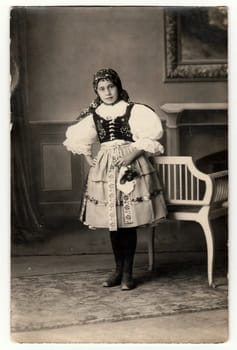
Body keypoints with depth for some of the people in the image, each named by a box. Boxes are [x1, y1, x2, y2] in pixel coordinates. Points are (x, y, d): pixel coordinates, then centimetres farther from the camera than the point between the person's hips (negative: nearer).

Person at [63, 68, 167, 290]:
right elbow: (76, 138, 20)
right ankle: (118, 270, 21)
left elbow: (151, 135, -8)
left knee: (129, 223, -3)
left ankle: (128, 273, 6)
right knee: (112, 223, 8)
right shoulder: (93, 115, 7)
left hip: (131, 168, -3)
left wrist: (133, 154, -16)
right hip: (105, 170, 4)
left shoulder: (133, 111, -3)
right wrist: (88, 157, 9)